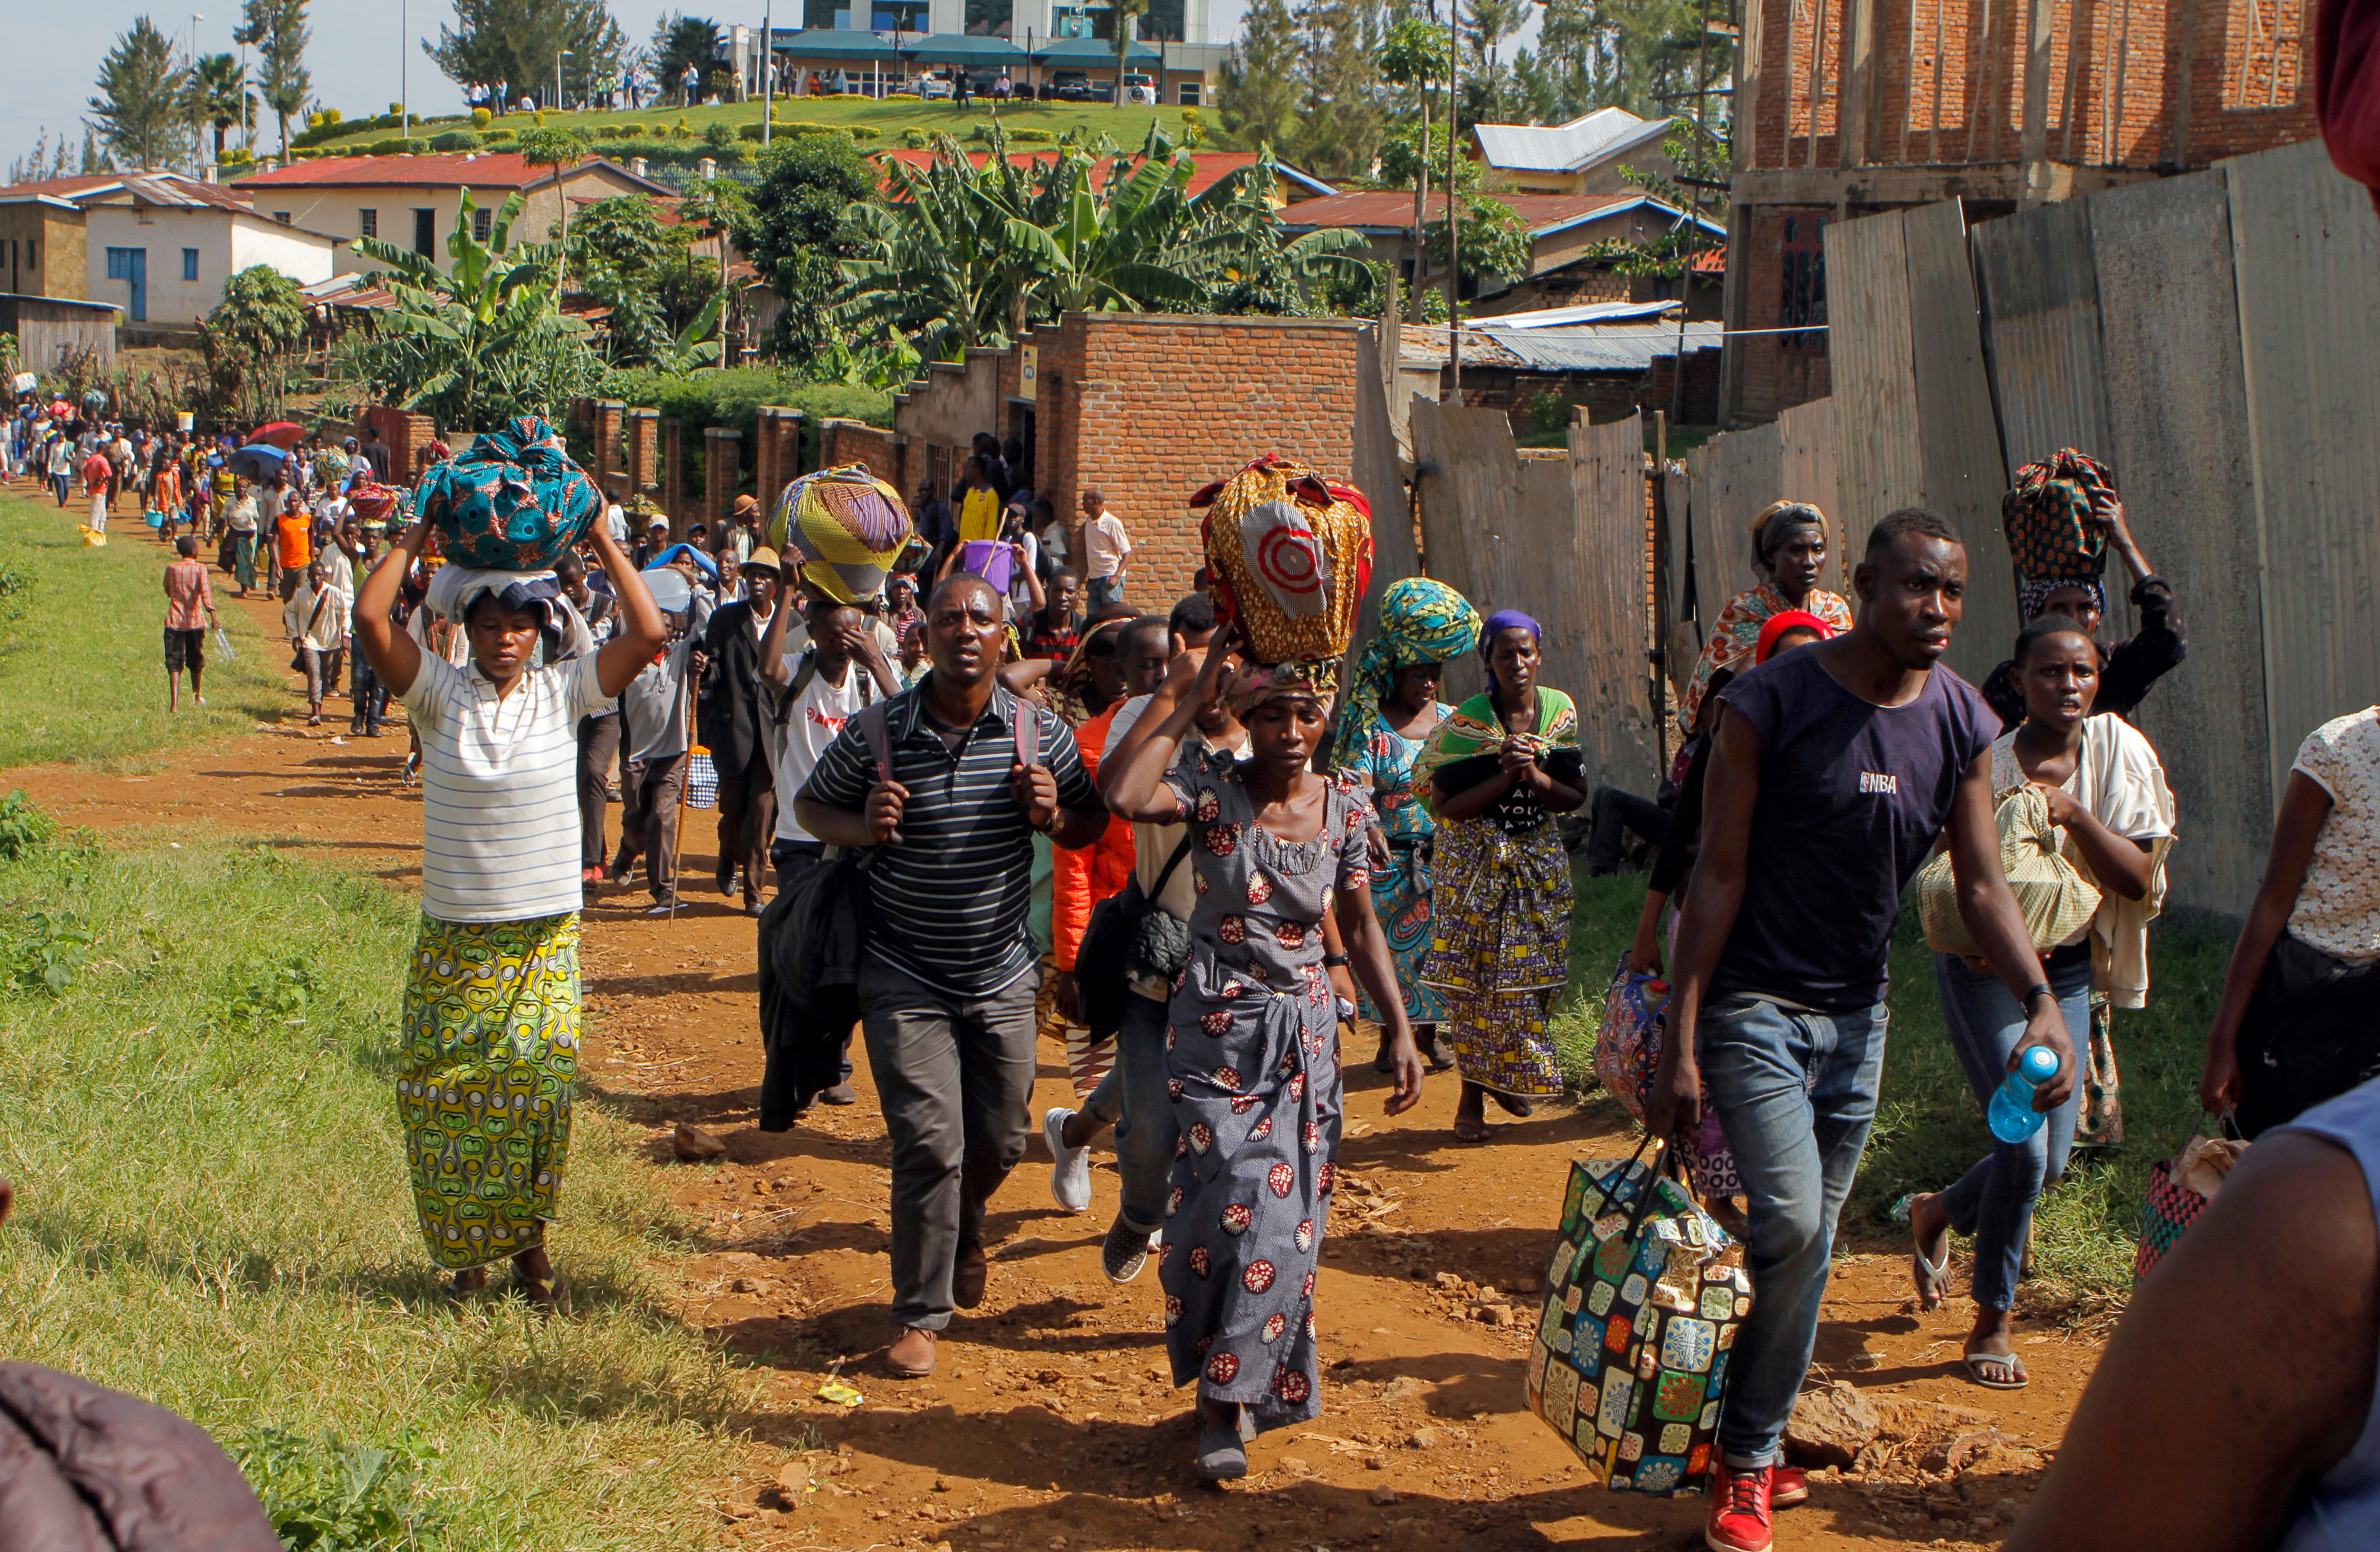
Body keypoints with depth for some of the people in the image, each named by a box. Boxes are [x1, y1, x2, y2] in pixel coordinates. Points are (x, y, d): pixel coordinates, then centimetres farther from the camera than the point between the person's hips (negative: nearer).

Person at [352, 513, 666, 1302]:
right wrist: (417, 535, -6)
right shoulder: (440, 692, -1)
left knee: (537, 1080, -4)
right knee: (446, 1090, 1)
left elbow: (646, 632, -7)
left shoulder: (563, 691, 2)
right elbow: (370, 617, -13)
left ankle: (529, 1238, 13)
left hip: (546, 938, 0)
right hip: (454, 939, 0)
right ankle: (469, 1252, 16)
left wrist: (602, 539, -4)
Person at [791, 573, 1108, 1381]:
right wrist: (862, 826, -18)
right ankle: (919, 1314, 6)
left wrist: (1052, 816, -17)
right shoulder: (875, 733, -11)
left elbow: (1092, 826, 7)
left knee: (1001, 1140, 14)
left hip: (1003, 977, 3)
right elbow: (810, 805, 3)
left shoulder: (1039, 734, -6)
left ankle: (964, 1231, 48)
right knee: (930, 1143, -10)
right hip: (906, 978, -3)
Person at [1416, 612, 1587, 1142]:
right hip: (1473, 863, -3)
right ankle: (1472, 1094, 8)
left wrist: (1535, 776, -17)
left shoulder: (1560, 712, 0)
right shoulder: (1464, 722, -10)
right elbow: (1448, 807, -12)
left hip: (1539, 860, 3)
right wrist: (1505, 776, -22)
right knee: (1474, 980, -3)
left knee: (1532, 976, 5)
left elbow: (1574, 797, 1)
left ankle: (1510, 1079, 26)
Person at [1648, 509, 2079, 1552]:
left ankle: (1748, 1455, 25)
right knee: (1788, 1226, -16)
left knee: (1812, 1248, 10)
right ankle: (1744, 1463, 3)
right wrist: (1678, 1042, -15)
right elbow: (1719, 872, -12)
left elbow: (1982, 887, 3)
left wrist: (2041, 1003, -14)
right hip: (1753, 1004, -6)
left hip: (1857, 1014, 6)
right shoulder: (1771, 703, -15)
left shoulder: (1961, 725, 0)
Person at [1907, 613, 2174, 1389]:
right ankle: (1992, 1323, 7)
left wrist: (2073, 813, -24)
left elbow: (2138, 878, -10)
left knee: (2051, 1162, 6)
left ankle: (1938, 1214, 39)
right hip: (1984, 969, -4)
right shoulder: (1986, 766, -12)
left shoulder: (2118, 753, -5)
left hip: (2068, 970, 4)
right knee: (2026, 1146, -13)